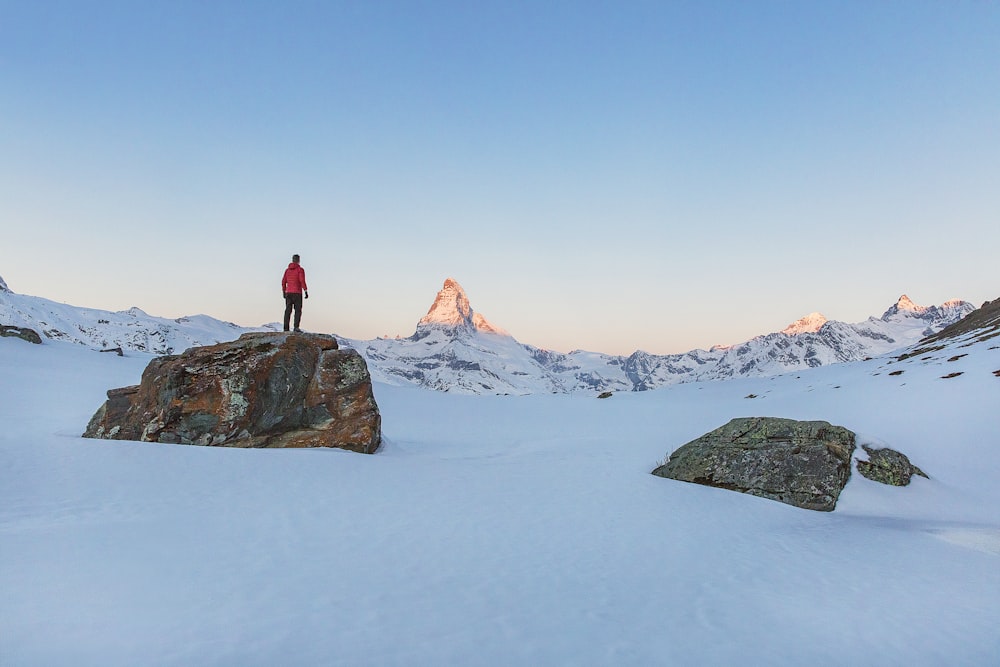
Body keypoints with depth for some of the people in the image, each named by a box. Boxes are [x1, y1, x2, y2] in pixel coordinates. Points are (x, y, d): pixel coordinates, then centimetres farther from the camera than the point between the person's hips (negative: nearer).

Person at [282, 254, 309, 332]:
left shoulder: (287, 270, 10)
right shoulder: (300, 269, -6)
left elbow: (283, 282, 10)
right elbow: (302, 281, -15)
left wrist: (284, 292, 20)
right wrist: (306, 292, -13)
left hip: (288, 293, 5)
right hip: (297, 293, -5)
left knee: (288, 311, 5)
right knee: (298, 311, -2)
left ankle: (286, 328, 1)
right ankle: (296, 327, -14)